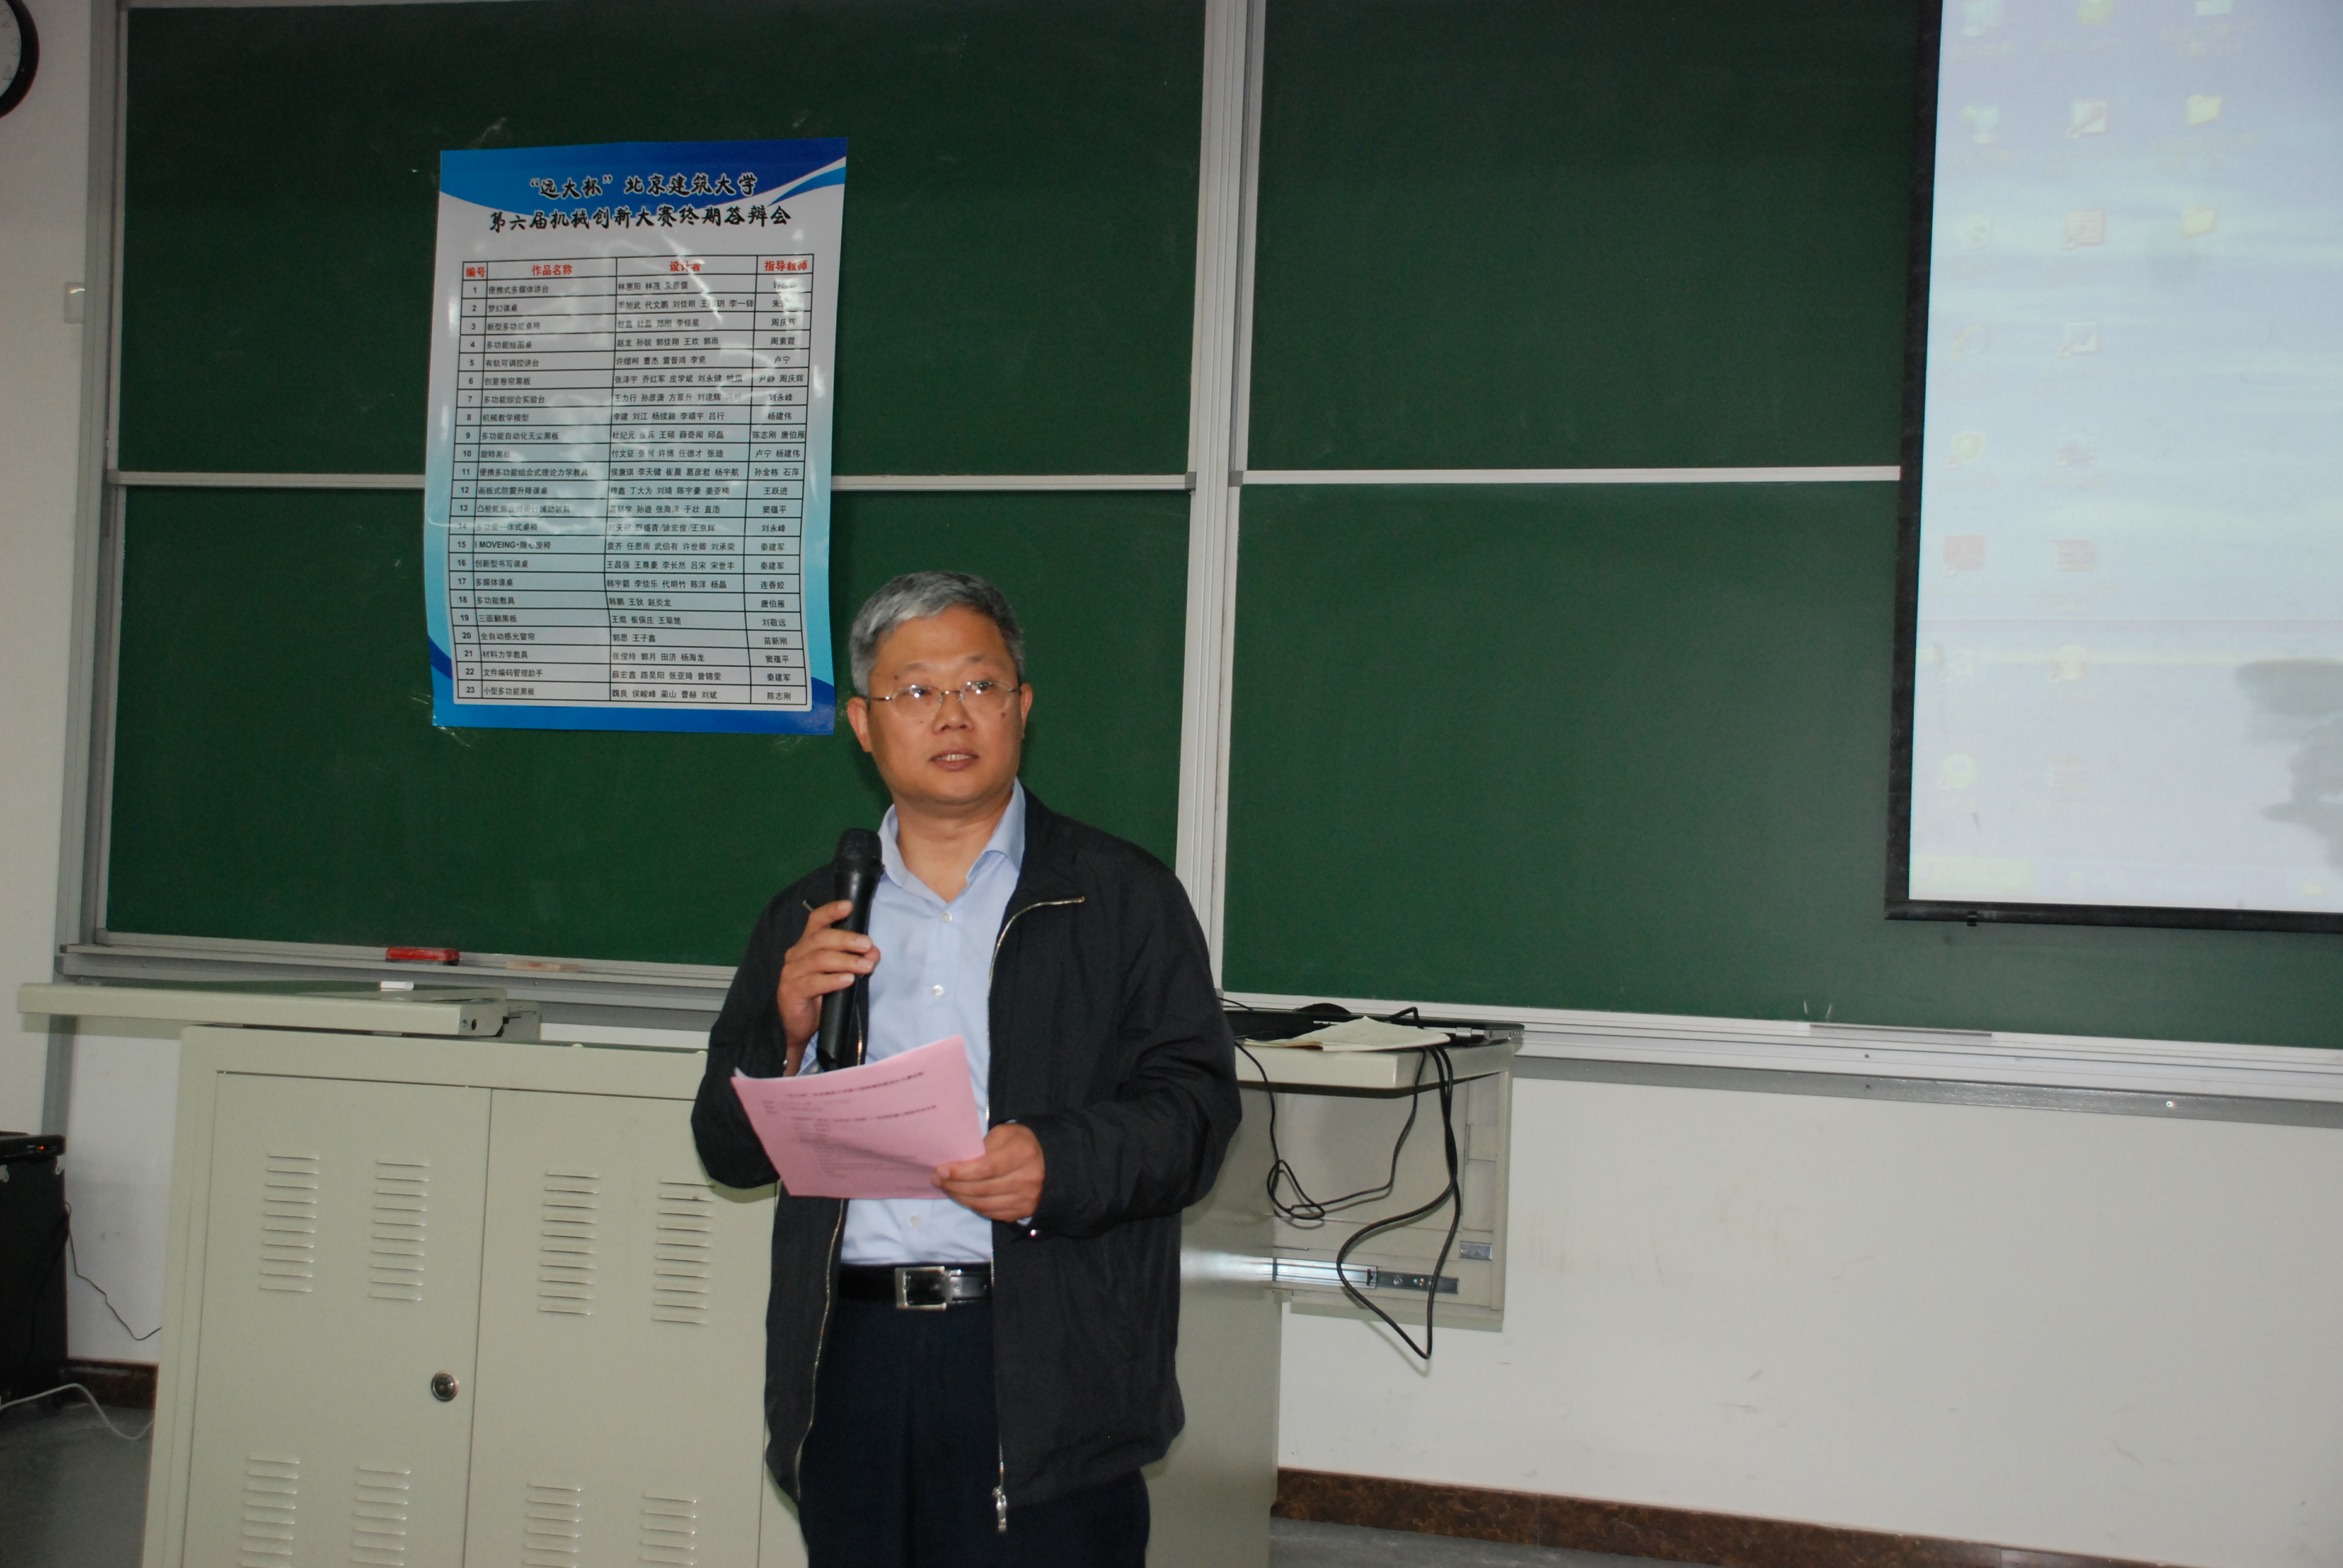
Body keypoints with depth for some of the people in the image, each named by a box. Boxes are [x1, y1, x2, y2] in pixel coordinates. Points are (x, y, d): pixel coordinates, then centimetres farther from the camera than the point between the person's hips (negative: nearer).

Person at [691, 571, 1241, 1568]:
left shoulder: (1125, 899, 6)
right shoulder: (804, 921, 16)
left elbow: (1194, 1107, -2)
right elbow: (728, 1151, 14)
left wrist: (1061, 1164, -20)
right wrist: (789, 1037, -5)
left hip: (1043, 1370, -3)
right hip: (850, 1363, 3)